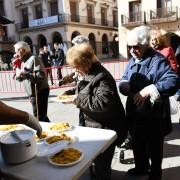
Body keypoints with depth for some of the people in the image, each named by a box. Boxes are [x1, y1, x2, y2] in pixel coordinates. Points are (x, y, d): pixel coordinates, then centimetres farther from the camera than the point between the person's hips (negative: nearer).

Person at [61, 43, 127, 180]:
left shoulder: (102, 77, -24)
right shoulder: (89, 74, 7)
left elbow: (103, 102, -34)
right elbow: (85, 90, 24)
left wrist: (79, 101, -26)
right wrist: (70, 92, 7)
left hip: (105, 129, -9)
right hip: (93, 127, 9)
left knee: (102, 165, 8)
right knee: (96, 161, 26)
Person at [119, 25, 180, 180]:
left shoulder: (157, 60, -17)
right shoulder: (132, 61, 8)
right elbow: (124, 79, 13)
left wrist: (149, 90, -36)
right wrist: (124, 85, -11)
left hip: (153, 115, -7)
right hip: (135, 112, 7)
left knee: (154, 146, 13)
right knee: (137, 143, 23)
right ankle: (141, 167, 48)